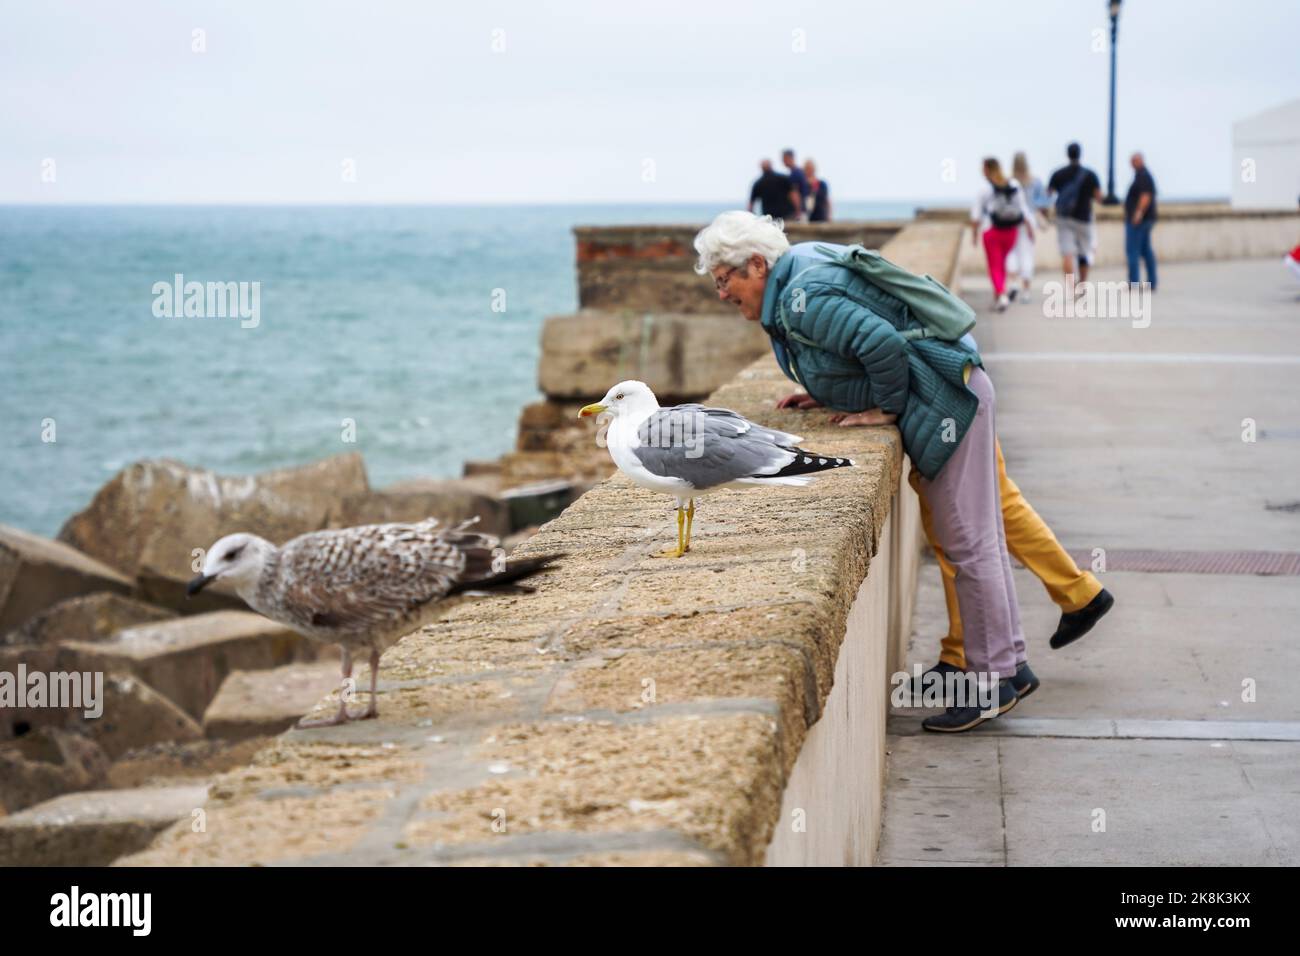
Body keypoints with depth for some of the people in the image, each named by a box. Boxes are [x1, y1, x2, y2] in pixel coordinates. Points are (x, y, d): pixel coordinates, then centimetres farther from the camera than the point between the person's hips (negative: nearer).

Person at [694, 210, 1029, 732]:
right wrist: (830, 393, 14)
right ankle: (1012, 664, 24)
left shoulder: (805, 298, -21)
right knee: (980, 539, 15)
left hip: (948, 405, -11)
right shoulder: (800, 265, 10)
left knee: (970, 545, -4)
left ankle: (994, 680, 3)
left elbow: (883, 343, -31)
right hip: (956, 397, 11)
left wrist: (886, 409, -16)